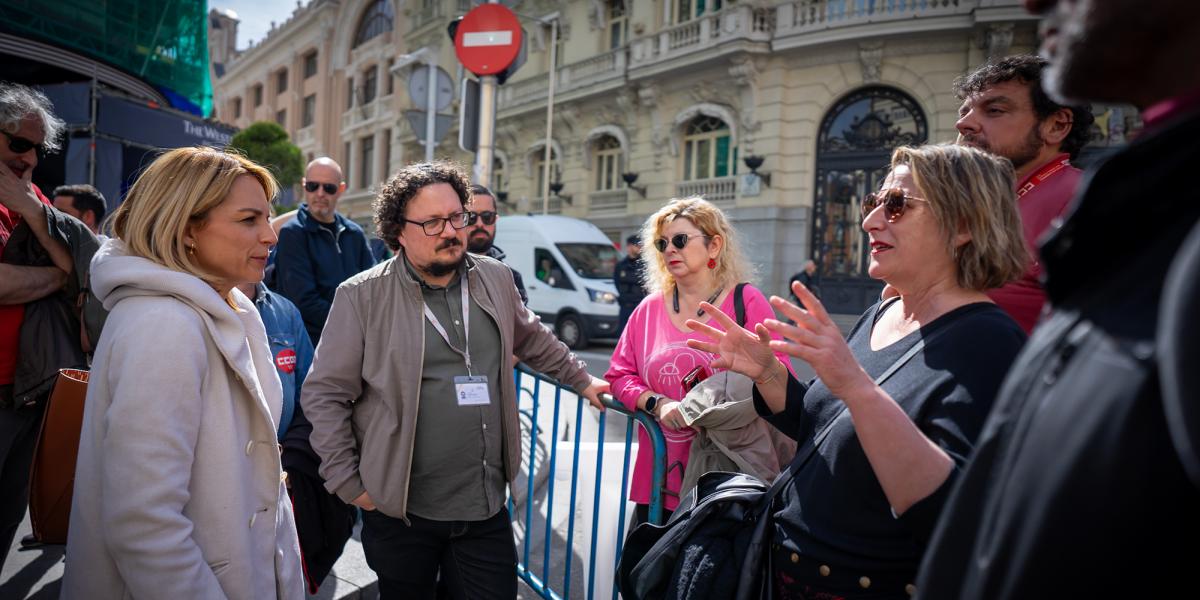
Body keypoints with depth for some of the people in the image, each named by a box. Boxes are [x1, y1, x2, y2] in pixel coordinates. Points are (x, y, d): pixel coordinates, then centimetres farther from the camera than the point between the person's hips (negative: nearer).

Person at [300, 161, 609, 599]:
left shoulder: (495, 279, 5)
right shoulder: (362, 295, -9)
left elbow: (534, 340, 22)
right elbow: (324, 395, -5)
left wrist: (582, 381, 27)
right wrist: (348, 483, -7)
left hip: (487, 506, 3)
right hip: (401, 512, -3)